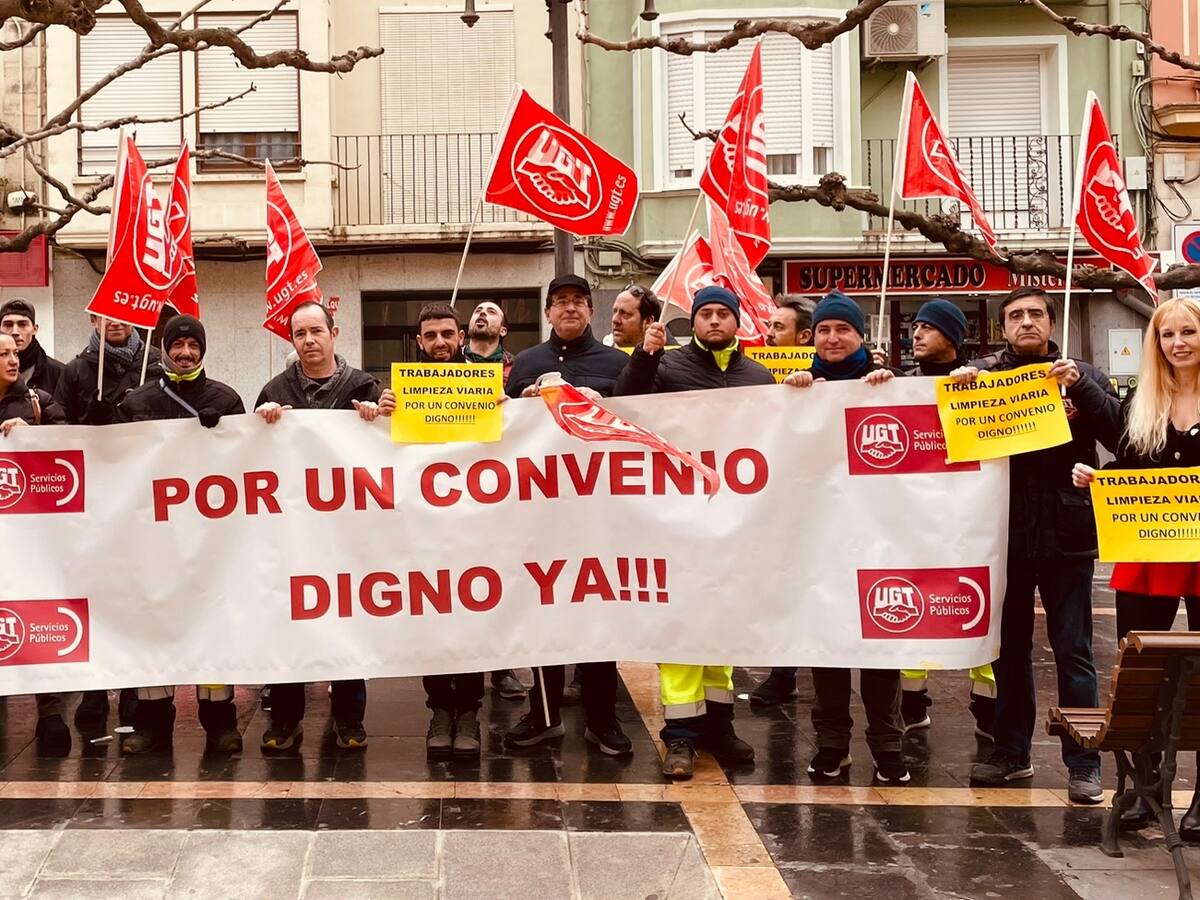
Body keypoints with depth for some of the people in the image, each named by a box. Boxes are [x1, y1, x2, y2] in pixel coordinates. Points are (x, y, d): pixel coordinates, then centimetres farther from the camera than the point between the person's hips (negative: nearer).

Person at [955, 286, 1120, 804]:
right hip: (1004, 534, 2)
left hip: (1067, 535, -1)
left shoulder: (1081, 376, 5)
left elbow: (1120, 434, -6)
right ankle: (1011, 751, 24)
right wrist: (953, 384, -15)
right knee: (1008, 648, 12)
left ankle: (1083, 763, 11)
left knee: (1073, 651, 3)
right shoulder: (983, 373, 6)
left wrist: (1080, 387, -17)